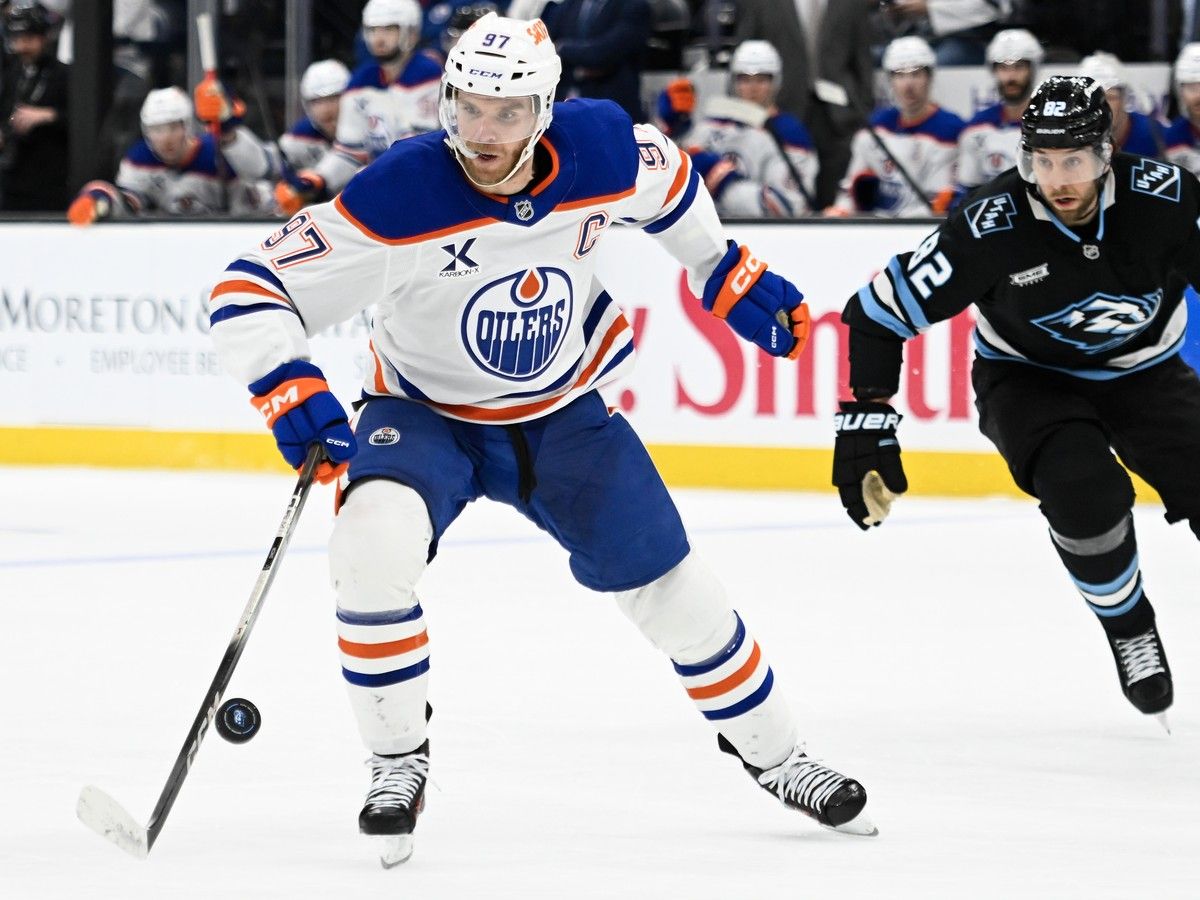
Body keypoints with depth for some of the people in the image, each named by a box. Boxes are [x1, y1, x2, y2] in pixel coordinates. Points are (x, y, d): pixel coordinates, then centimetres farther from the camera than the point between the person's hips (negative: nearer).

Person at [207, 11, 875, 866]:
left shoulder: (605, 148, -20)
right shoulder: (398, 199, -31)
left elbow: (669, 183, 6)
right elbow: (251, 291, -28)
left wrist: (730, 277, 12)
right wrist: (291, 394, -42)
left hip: (564, 408, 3)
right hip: (426, 413, -3)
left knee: (669, 584, 6)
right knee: (374, 544, -31)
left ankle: (771, 750, 31)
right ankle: (398, 763, -11)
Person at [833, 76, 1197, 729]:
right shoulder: (992, 226, -27)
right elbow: (880, 310, -18)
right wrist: (866, 420, -21)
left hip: (1142, 372, 2)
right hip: (1028, 377, -2)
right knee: (1084, 492, -29)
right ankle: (1129, 628, -3)